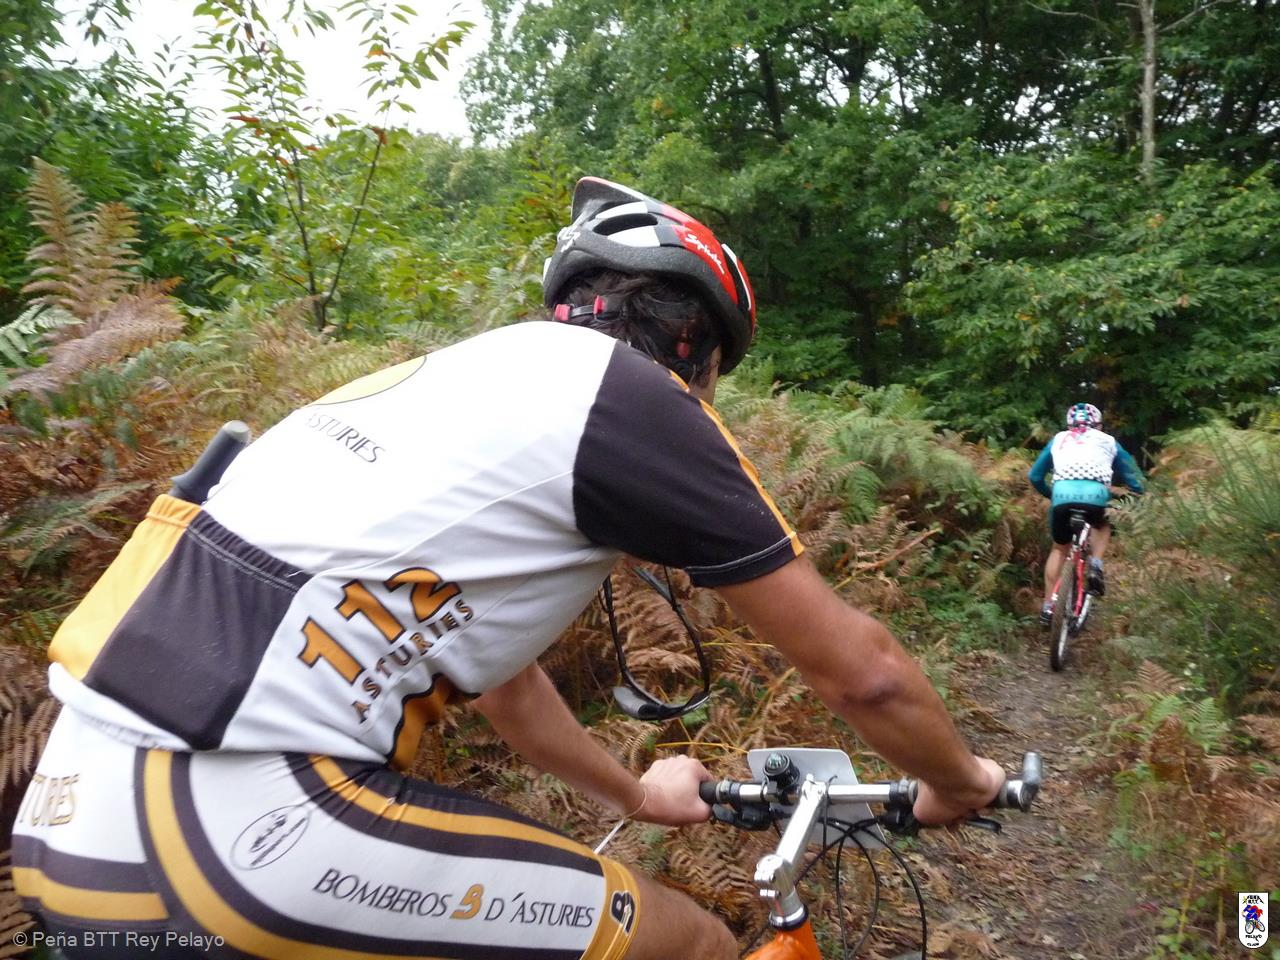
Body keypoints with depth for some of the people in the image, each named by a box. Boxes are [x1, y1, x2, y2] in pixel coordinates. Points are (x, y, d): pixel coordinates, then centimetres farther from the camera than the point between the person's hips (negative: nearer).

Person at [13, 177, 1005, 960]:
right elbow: (861, 669, 1)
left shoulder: (479, 379, 21)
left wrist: (633, 793, 42)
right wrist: (960, 783, 22)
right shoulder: (634, 396, -4)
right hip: (232, 827, -10)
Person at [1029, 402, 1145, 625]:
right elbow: (1132, 475, 29)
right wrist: (1136, 490, 50)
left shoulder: (1059, 439, 28)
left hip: (1063, 494, 1)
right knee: (1103, 527, 35)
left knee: (1059, 549, 22)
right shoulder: (1108, 441, 28)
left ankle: (1048, 606, 17)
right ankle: (1096, 564, 9)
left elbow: (1035, 476, 26)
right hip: (1095, 494, 0)